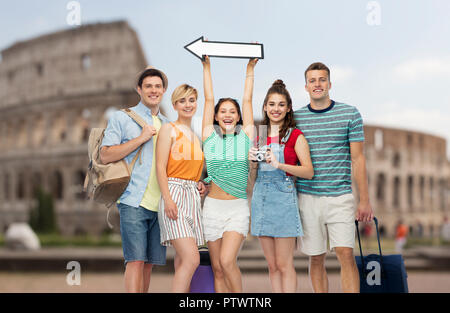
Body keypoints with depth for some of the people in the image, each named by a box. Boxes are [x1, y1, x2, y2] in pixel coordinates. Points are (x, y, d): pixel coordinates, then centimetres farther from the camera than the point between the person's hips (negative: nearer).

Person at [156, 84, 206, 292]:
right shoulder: (169, 129, 0)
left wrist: (200, 184, 10)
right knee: (191, 259, -19)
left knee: (183, 261, 4)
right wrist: (168, 199, -18)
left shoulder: (196, 135, 21)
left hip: (193, 197, 7)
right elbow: (160, 167, -8)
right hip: (174, 195, -7)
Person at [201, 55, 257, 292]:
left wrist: (250, 68, 9)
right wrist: (206, 67, 9)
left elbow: (247, 100, 6)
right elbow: (208, 99, 7)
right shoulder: (210, 135, 6)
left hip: (238, 208, -2)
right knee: (217, 268, 4)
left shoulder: (245, 135, 5)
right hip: (213, 207, 2)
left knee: (227, 261, -16)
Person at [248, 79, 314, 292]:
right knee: (272, 265, 9)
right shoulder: (260, 136, 14)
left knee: (284, 265, -4)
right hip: (260, 198, 5)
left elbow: (309, 172, -9)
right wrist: (253, 161, -2)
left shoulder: (295, 136, -1)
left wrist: (279, 164, -19)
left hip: (283, 197, -5)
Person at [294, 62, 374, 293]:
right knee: (316, 258, 5)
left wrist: (364, 200, -1)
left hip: (340, 196, -1)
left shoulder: (350, 114, 3)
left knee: (346, 254, -10)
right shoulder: (295, 118, 7)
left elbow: (357, 159, 3)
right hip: (307, 197, 2)